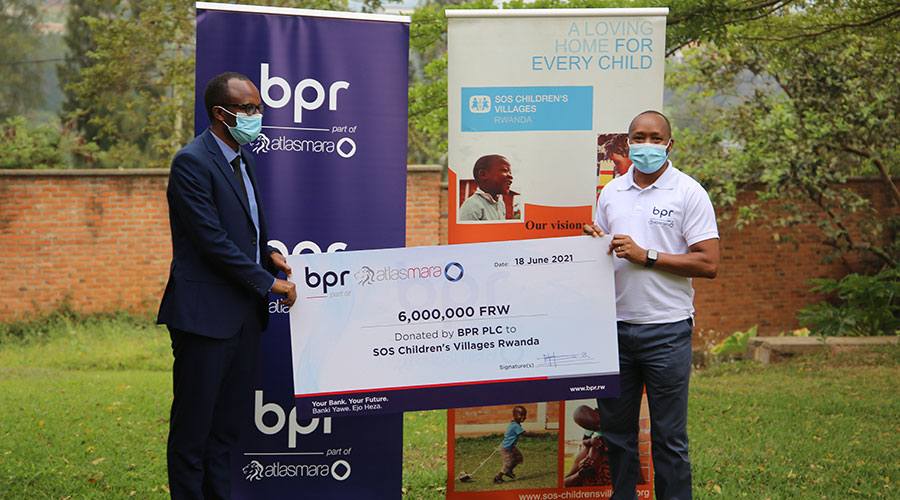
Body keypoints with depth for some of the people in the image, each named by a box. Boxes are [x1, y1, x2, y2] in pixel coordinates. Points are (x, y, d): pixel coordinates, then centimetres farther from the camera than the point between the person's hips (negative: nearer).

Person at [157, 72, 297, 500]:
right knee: (194, 421, 0)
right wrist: (269, 282, -14)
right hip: (205, 314, -9)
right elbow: (213, 240, -19)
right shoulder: (193, 162, -14)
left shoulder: (241, 158, 15)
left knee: (228, 419, 14)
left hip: (243, 314, 9)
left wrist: (266, 252, 5)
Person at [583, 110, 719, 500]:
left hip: (666, 330, -4)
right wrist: (593, 244, -2)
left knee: (669, 437, 1)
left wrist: (646, 256, -15)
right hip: (614, 325, 5)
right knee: (616, 428, 11)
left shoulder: (689, 193, -3)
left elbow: (708, 264, -10)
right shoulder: (611, 192, 12)